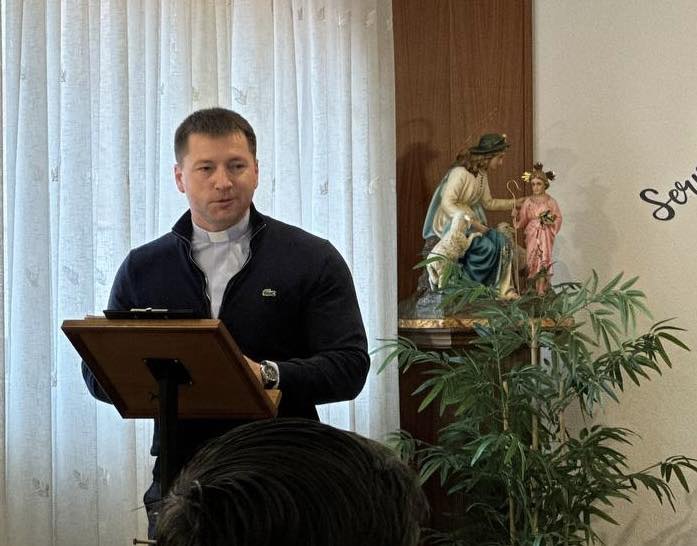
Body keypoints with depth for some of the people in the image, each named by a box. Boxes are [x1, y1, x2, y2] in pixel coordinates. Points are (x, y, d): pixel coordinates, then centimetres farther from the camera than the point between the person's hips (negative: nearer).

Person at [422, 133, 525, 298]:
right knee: (486, 246, -26)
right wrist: (471, 222, -28)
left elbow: (488, 203, 19)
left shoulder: (482, 174, 8)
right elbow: (447, 204, -25)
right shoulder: (460, 172, -21)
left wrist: (514, 202, 14)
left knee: (503, 242, -11)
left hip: (472, 220, 8)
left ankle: (503, 290, -9)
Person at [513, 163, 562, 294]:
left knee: (543, 260, -9)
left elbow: (558, 217, 0)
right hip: (532, 235, 3)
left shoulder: (550, 201, -1)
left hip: (545, 235, -3)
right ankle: (534, 287, 9)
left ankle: (541, 288, -9)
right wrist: (515, 216, -12)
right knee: (532, 260, 1)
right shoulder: (528, 201, 6)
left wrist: (550, 221, -17)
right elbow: (523, 220, 7)